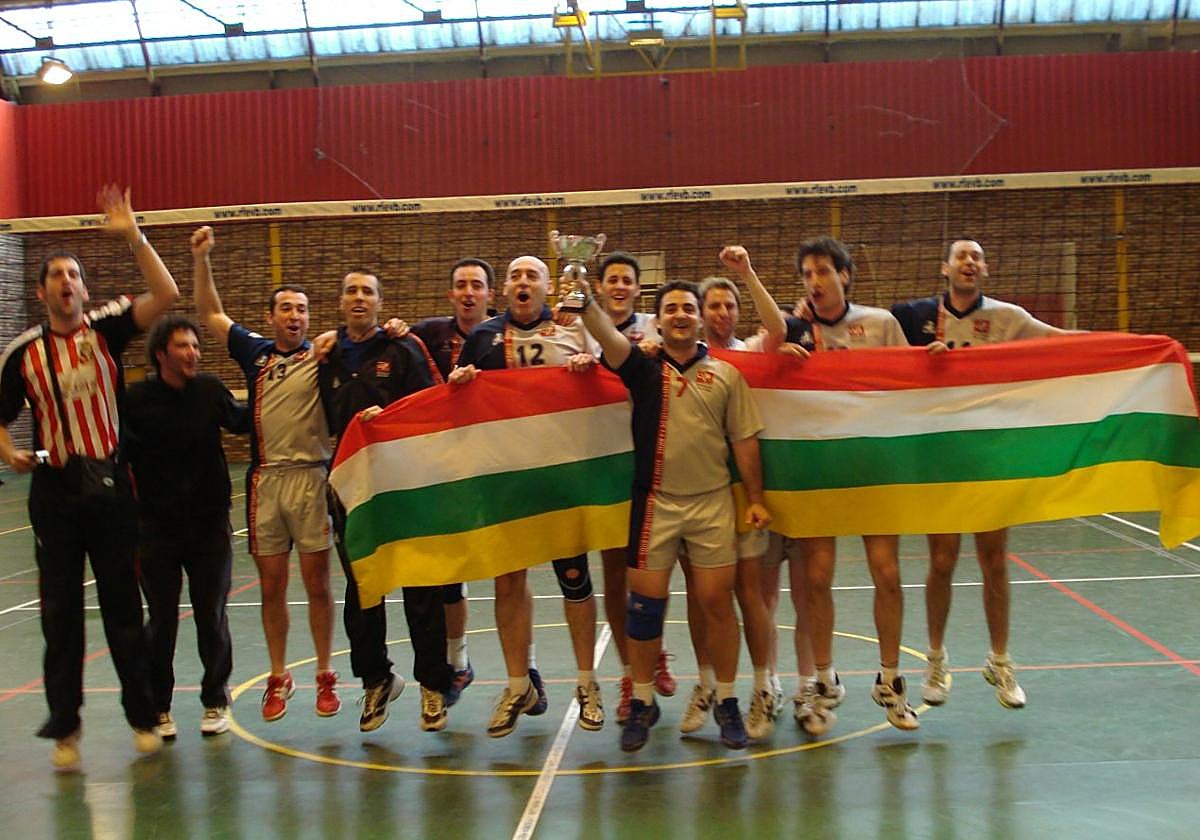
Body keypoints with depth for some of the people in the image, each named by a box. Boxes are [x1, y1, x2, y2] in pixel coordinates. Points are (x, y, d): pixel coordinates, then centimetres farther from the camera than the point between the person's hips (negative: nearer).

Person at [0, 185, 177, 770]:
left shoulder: (106, 328, 0)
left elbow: (165, 296, -14)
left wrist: (132, 236, -19)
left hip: (110, 486, -1)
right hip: (55, 491, 1)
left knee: (123, 608, 7)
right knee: (60, 613, 6)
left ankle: (142, 717, 18)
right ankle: (64, 727, 17)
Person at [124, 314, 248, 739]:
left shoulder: (210, 390, -1)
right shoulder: (137, 398, -7)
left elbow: (243, 421, 18)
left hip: (210, 524, 1)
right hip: (157, 526, -1)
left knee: (212, 618, 6)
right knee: (161, 621, 4)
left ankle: (215, 700, 23)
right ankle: (158, 706, 20)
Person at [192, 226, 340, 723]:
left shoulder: (322, 357, 2)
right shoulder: (255, 352, 11)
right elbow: (210, 315, 21)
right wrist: (201, 259, 17)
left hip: (311, 477, -2)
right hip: (265, 480, 3)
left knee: (317, 582, 3)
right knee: (271, 585, 8)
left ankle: (325, 677, 15)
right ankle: (278, 678, 21)